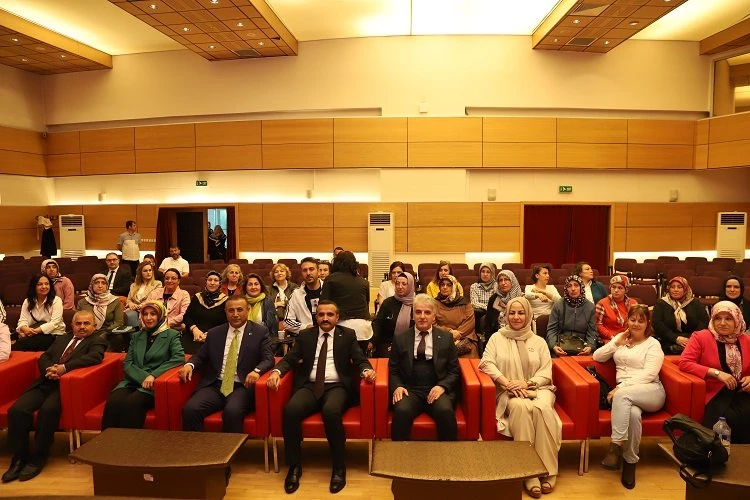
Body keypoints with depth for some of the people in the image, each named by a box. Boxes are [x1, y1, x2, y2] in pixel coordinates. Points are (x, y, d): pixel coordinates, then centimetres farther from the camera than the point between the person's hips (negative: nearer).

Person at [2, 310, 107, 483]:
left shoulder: (97, 341, 7)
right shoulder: (61, 339, 27)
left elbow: (94, 357, -14)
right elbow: (43, 358, 17)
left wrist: (64, 367, -24)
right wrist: (49, 369, -7)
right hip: (44, 383, 6)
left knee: (47, 410, -33)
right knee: (17, 410, -20)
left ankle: (37, 458, -15)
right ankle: (19, 458, -6)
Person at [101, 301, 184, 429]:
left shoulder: (171, 335, 8)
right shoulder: (136, 336, 21)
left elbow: (179, 358, -7)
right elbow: (127, 363, 11)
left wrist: (153, 375, -17)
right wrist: (143, 377, -9)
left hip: (154, 385, -4)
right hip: (132, 381, 4)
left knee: (131, 403, -33)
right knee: (113, 401, -28)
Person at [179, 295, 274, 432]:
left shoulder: (260, 332, 5)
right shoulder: (214, 333, 16)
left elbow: (268, 359, -2)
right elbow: (200, 356, 20)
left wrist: (256, 370, -24)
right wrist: (189, 365, -3)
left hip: (242, 387, -3)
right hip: (215, 385, 3)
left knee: (232, 411, -33)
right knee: (190, 409, -24)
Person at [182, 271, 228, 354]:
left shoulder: (225, 300, 5)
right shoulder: (197, 297, 16)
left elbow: (226, 325, 1)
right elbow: (186, 316, 12)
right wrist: (194, 329, -8)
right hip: (192, 337, 3)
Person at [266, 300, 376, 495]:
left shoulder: (348, 335, 11)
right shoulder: (305, 335, 15)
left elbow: (360, 360, 5)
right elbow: (289, 359, 9)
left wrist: (366, 370, -19)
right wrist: (276, 371, -13)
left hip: (337, 386, -2)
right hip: (310, 386, 2)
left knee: (331, 411, -36)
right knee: (290, 410, -29)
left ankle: (339, 467, -16)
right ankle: (295, 465, -10)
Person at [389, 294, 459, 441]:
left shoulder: (446, 338, 12)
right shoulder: (400, 339, 12)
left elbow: (454, 370, 10)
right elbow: (393, 370, 13)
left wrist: (442, 386, -8)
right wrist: (397, 387, -8)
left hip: (437, 389, 0)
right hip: (410, 390, 0)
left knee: (445, 411, -32)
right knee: (401, 411, -32)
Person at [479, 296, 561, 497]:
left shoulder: (539, 341, 14)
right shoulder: (497, 338, 10)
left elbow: (546, 372, 5)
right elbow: (487, 363, -4)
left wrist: (526, 383, -14)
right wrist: (507, 383, -18)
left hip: (537, 388, 1)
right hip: (509, 393, -1)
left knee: (542, 408, -34)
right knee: (521, 407, -36)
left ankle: (547, 471, -25)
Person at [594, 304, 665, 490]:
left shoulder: (653, 344, 4)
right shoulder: (620, 338, 20)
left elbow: (649, 374, -9)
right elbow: (597, 357, 12)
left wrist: (621, 387, -18)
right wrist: (617, 343, 0)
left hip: (651, 392, -3)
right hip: (625, 394, 3)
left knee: (622, 395, -37)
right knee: (633, 413, -35)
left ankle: (616, 446, -34)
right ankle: (630, 461, -24)